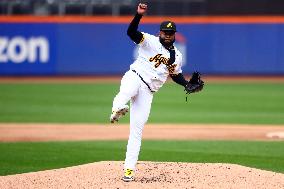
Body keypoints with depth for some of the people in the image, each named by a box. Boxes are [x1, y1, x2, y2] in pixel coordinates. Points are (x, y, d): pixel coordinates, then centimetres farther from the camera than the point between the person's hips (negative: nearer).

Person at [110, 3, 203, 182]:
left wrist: (188, 85, 9)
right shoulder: (150, 41, -1)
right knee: (129, 90, -44)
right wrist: (139, 15, -31)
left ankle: (129, 169, 3)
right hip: (134, 78, -4)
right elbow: (131, 32, -16)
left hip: (147, 93, 4)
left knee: (137, 130, 0)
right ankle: (117, 110, -74)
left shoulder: (177, 56, 15)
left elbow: (177, 75, 29)